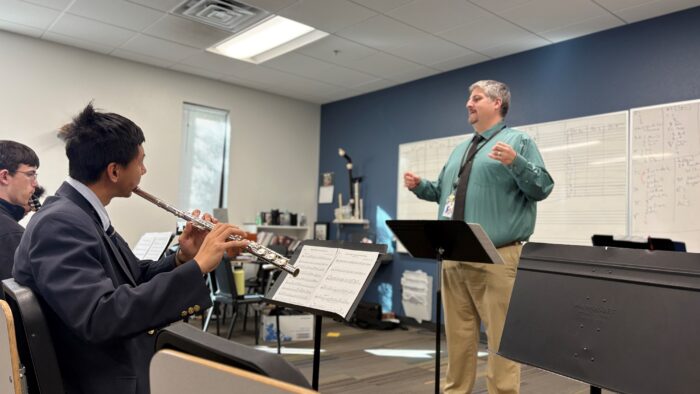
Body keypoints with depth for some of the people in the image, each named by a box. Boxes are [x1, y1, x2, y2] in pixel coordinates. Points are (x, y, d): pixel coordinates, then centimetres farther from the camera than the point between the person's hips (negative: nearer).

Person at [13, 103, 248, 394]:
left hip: (124, 368, 8)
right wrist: (196, 267, -32)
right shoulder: (59, 223, -23)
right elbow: (100, 317, -34)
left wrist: (182, 259, -7)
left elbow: (135, 278, 11)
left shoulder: (83, 215, 6)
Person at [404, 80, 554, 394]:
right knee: (457, 335, 14)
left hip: (497, 258, -7)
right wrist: (419, 186, 9)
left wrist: (515, 163, -25)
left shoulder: (518, 141, 1)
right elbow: (443, 192, 26)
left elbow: (542, 188, -9)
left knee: (501, 337, -1)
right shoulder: (460, 150, 22)